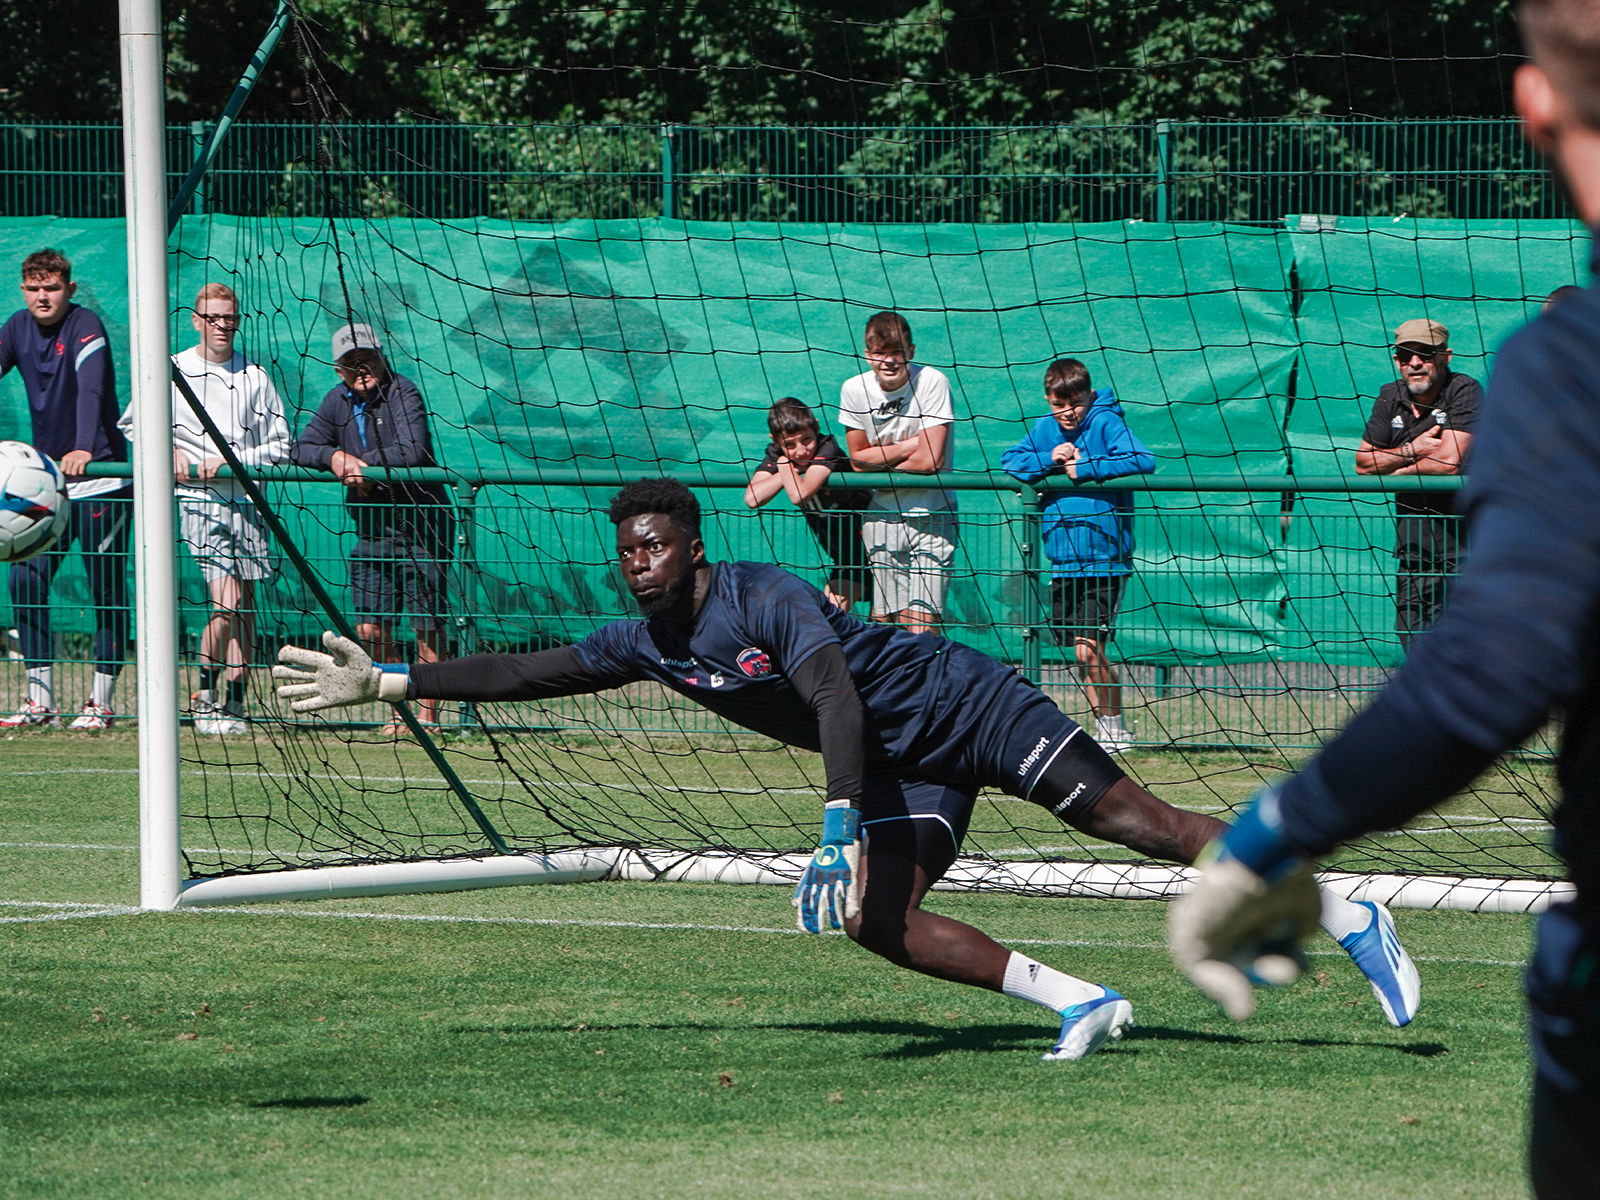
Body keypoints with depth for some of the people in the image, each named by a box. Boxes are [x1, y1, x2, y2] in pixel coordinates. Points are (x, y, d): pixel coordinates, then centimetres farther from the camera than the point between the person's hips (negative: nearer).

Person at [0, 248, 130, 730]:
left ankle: (101, 704, 7)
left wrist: (83, 448, -45)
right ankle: (40, 703, 1)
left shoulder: (85, 326, -14)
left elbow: (91, 388, -29)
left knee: (106, 591, -2)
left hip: (100, 479, -6)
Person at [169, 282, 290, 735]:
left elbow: (279, 445, 8)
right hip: (198, 499, -3)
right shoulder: (173, 371, 4)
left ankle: (235, 705, 9)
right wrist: (171, 451, -5)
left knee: (245, 609, 2)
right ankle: (204, 696, -1)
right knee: (227, 601, -16)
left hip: (245, 499, 3)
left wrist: (229, 461, -7)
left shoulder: (254, 377, 8)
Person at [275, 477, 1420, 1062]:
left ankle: (1349, 916, -14)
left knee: (1135, 818, -15)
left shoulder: (766, 597, -22)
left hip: (966, 703, -7)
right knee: (884, 924, -15)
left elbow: (838, 703, -34)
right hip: (908, 778, 7)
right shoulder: (645, 643, 2)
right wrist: (383, 681, 6)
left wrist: (842, 831, -44)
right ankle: (1080, 1002, -12)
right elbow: (524, 671, 9)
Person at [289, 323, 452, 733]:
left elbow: (414, 451, -25)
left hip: (420, 527, -6)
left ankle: (428, 714, 4)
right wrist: (333, 457, -13)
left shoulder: (402, 394, -12)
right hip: (372, 530, 6)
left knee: (426, 628, -5)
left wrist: (364, 462, -20)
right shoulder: (338, 402, 8)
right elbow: (299, 449, 6)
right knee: (371, 629, 2)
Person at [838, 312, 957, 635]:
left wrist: (880, 459, -5)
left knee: (920, 624, -14)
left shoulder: (932, 382, -13)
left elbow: (930, 461, -17)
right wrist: (909, 446, -10)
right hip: (882, 515, 4)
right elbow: (858, 459, 2)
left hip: (930, 515, -4)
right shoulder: (854, 389, -2)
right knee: (883, 621, 1)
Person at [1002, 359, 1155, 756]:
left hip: (1103, 562, -6)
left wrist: (1083, 468, -17)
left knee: (1088, 649, -13)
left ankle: (1116, 730, 0)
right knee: (1080, 652, 9)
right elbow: (1009, 460, 5)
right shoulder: (1045, 430, 11)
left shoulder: (1106, 423, -7)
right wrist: (1049, 460, -11)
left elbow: (1143, 460, -20)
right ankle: (1106, 729, 18)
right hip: (1061, 562, 6)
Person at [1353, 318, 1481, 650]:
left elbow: (1450, 461, -21)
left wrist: (1398, 470, -5)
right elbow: (1363, 463, 7)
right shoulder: (1391, 397, 7)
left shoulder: (1464, 392, -11)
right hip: (1414, 544, 6)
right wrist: (1413, 451, -9)